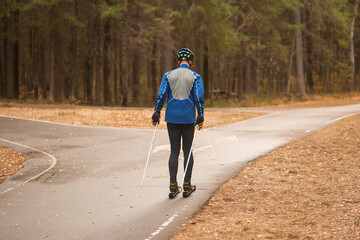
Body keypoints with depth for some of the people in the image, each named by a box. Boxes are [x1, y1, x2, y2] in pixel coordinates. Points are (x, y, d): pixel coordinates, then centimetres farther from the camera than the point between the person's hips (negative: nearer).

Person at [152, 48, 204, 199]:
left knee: (174, 151, 6)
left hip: (172, 118, 2)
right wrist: (200, 117, -3)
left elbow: (161, 95, -1)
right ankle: (187, 187, 8)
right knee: (187, 150, 7)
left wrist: (156, 113, 2)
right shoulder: (195, 77, -1)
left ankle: (173, 186, 0)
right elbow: (199, 97, -7)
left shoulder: (168, 75, 4)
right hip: (188, 118, -1)